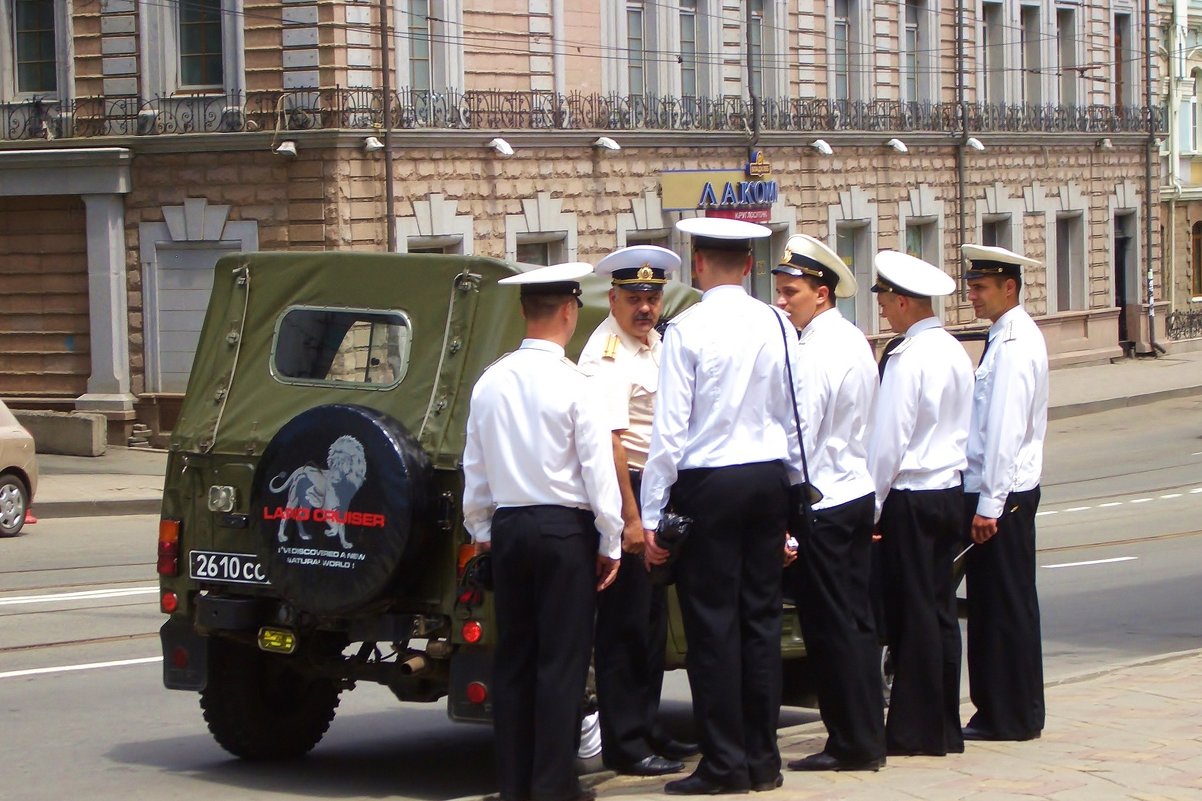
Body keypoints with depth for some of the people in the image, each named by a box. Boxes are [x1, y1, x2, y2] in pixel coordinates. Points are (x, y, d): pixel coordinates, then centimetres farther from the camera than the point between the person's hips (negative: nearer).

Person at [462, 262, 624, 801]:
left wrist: (480, 530, 20)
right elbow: (597, 467, -10)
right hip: (565, 527, -5)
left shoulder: (490, 382, 4)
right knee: (562, 659, -1)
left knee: (514, 655, 11)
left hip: (507, 529, 5)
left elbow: (474, 465, 10)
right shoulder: (573, 385, -12)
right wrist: (610, 541, -2)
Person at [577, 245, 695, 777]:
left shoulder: (651, 341, 12)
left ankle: (645, 729, 25)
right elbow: (610, 441, -24)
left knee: (652, 617, 16)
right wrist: (630, 517, -28)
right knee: (625, 622, -7)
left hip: (653, 486, 10)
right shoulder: (609, 354, -17)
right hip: (620, 488, -10)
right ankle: (623, 745, -3)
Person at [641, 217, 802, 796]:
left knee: (713, 622, -1)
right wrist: (790, 487, 18)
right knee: (761, 616, 10)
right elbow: (796, 418, 8)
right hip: (769, 479, 5)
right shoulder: (776, 325, 3)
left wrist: (652, 514, -7)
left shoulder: (687, 330, -11)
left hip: (707, 485, -5)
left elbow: (670, 429, -12)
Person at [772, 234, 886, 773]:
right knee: (856, 621, 12)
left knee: (830, 627, -2)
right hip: (858, 495, 9)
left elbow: (800, 439, -19)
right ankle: (868, 738, 17)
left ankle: (851, 743, 2)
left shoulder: (815, 355, -17)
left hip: (820, 504, -9)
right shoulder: (856, 343, 11)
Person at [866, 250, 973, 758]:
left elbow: (888, 440, -16)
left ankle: (915, 731, 1)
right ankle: (945, 727, 15)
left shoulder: (908, 359, -16)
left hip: (911, 496, -8)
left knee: (912, 612, -3)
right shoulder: (955, 353, 10)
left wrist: (871, 506, -9)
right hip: (949, 490, 8)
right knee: (940, 609, 11)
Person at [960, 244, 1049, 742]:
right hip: (1004, 493, 10)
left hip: (1002, 495, -10)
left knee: (1005, 604, -3)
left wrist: (989, 505, -21)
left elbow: (1005, 431, -21)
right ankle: (1001, 710, 19)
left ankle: (1010, 718, 4)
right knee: (993, 604, 13)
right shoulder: (1012, 337, 14)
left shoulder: (1013, 345, -17)